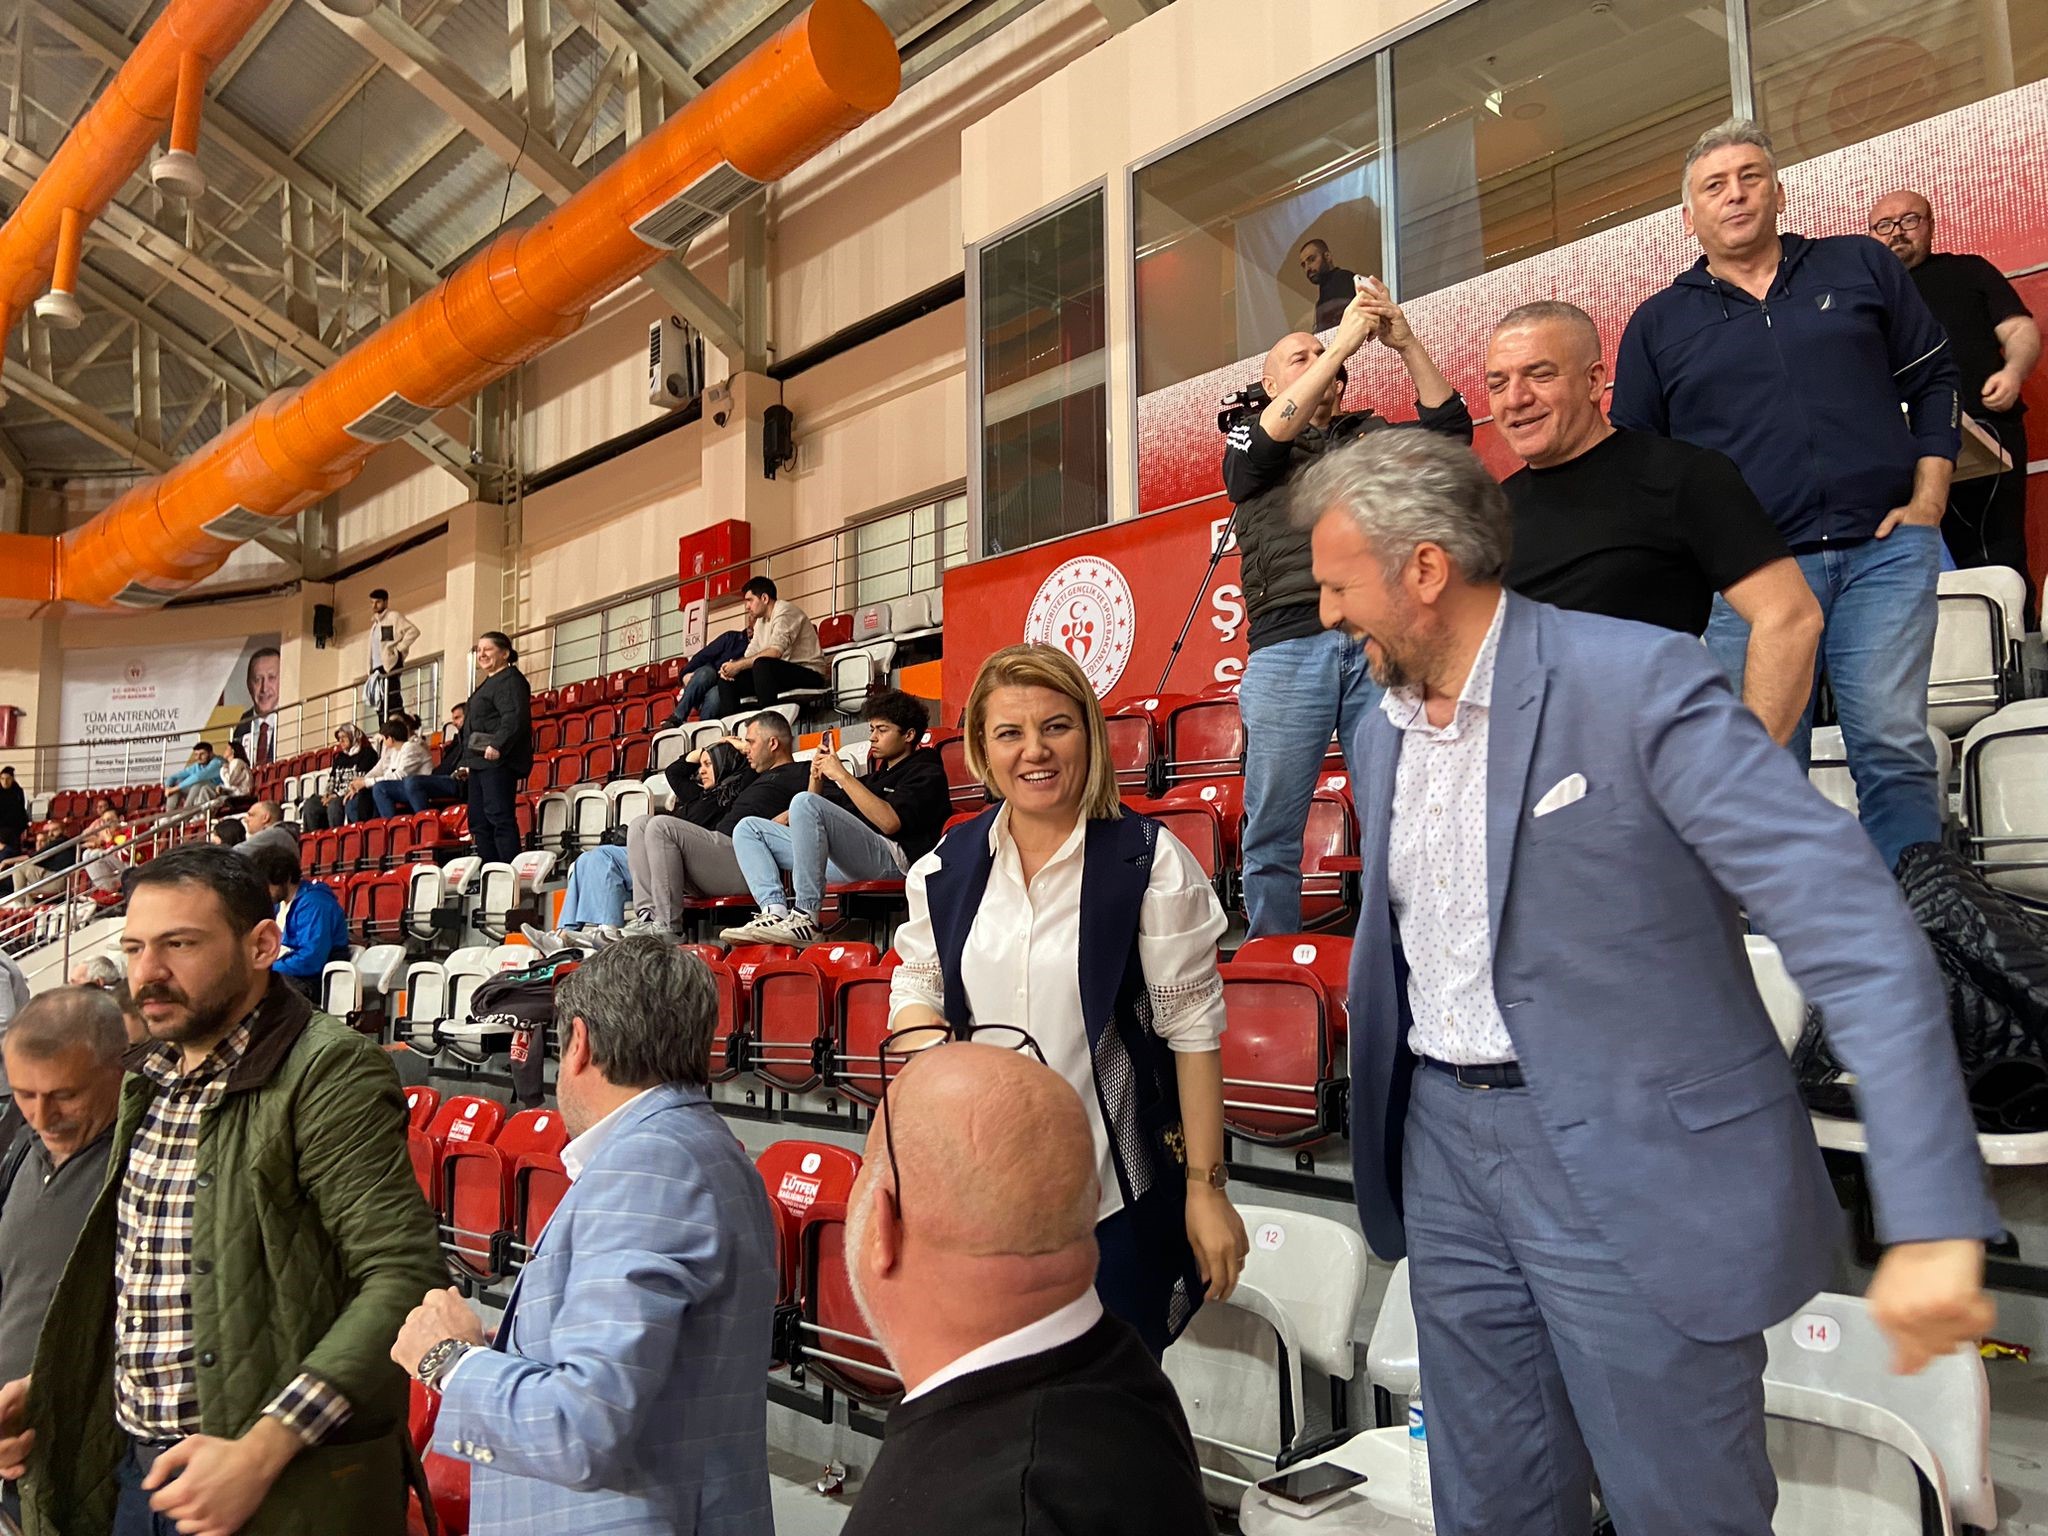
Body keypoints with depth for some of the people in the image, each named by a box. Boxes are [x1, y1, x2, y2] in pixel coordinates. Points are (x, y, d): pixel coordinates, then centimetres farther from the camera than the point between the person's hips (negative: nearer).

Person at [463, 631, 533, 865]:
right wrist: (467, 762, 25)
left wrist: (497, 745, -31)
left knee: (500, 817, -14)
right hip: (480, 762, 11)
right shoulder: (488, 683, 24)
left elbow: (514, 717, -22)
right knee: (479, 822, 10)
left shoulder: (510, 680, -8)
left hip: (498, 761, -11)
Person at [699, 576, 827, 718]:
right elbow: (750, 656, 13)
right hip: (782, 675, 9)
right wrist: (731, 666, -9)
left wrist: (738, 665, -19)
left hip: (808, 674, -9)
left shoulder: (785, 611, -10)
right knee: (727, 679, 0)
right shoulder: (760, 621, 18)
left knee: (762, 664, -35)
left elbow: (775, 652, -24)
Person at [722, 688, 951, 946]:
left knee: (805, 802, -29)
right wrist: (817, 778, 12)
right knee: (748, 828, 6)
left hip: (890, 857, -9)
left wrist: (842, 776, -8)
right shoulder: (875, 774, 32)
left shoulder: (926, 773, 8)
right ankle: (775, 913, -20)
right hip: (840, 862, 9)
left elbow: (890, 822, -12)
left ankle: (805, 918, -32)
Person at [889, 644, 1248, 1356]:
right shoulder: (947, 866, 2)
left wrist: (1207, 1186, -9)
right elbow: (914, 989, 13)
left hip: (1118, 1197, -3)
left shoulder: (1148, 859, -10)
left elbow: (1193, 1028, -9)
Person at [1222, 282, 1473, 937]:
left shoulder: (1371, 435, 24)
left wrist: (1406, 345, 2)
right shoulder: (1248, 444, 17)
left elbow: (1449, 428, 11)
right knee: (1272, 833, -2)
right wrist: (1342, 345, -7)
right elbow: (1272, 436, -5)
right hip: (1287, 645, -2)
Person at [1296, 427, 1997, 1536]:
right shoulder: (1382, 734, 8)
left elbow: (1849, 922, -21)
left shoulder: (1637, 683, -15)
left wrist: (1931, 1220, -27)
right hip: (1444, 1146, 6)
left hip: (1634, 1164, -6)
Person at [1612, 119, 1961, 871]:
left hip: (1883, 548, 1)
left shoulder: (1860, 266, 13)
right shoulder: (1658, 323, 10)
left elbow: (1935, 377, 14)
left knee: (1894, 750, -2)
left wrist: (1929, 499, 4)